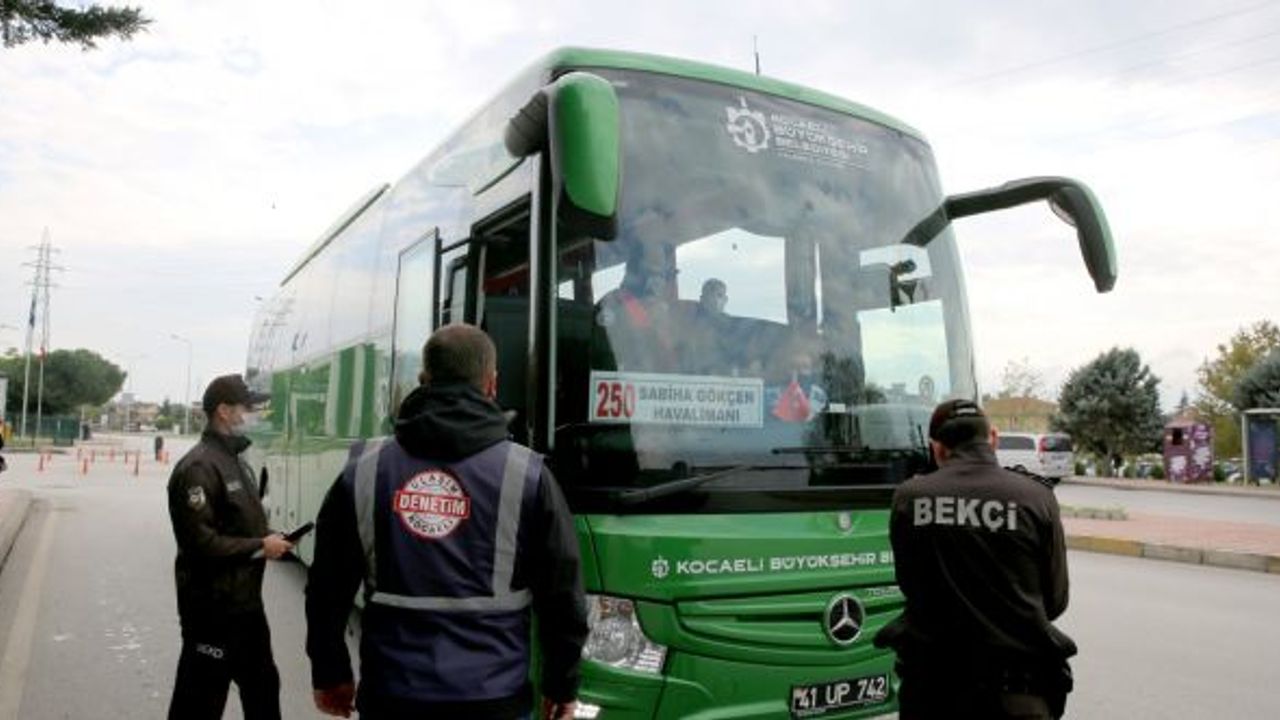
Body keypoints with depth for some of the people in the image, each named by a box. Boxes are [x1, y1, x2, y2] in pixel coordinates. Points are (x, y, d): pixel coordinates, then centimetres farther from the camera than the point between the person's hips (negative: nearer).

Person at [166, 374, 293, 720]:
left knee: (262, 685, 22)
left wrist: (270, 540, 2)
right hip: (213, 606, -10)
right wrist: (260, 547, -19)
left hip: (246, 600, 10)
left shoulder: (237, 461, 12)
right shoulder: (198, 467, -20)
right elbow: (200, 542, -26)